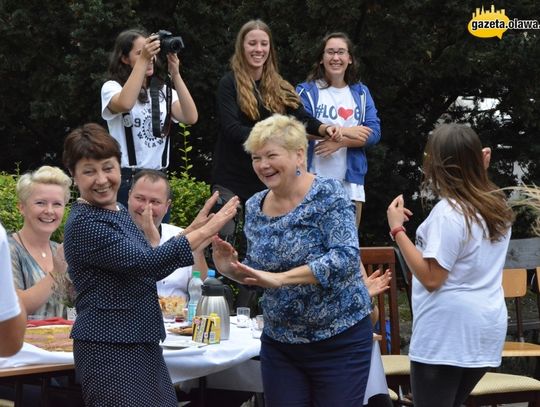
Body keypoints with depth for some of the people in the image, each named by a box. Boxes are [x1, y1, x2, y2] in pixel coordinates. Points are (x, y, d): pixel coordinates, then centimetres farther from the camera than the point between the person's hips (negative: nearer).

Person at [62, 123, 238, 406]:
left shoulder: (118, 213, 13)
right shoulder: (84, 224, -16)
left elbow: (148, 271, 19)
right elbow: (145, 262, -24)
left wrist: (196, 230, 13)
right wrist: (205, 231, -18)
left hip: (141, 342, 9)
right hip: (108, 348, -9)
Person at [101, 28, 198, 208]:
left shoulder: (163, 91, 12)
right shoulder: (112, 87, -1)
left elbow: (191, 117, -5)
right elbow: (124, 104, -25)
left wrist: (175, 74, -11)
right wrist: (142, 59, -23)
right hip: (126, 179, -4)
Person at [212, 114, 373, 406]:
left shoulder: (328, 196, -13)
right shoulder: (255, 207, 5)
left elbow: (346, 257, -26)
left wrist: (280, 278, -33)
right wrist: (234, 270, -8)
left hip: (339, 340, -5)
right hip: (280, 345, 5)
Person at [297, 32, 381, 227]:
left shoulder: (361, 93, 13)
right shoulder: (307, 92, 4)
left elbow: (374, 133, 2)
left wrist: (340, 142, -13)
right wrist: (346, 132, -10)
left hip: (350, 183, 3)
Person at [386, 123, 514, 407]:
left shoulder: (448, 212, -19)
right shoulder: (498, 206, 6)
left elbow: (431, 278, -19)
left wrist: (397, 229, -14)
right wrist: (476, 171, 26)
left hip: (447, 335, -8)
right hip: (485, 331, 8)